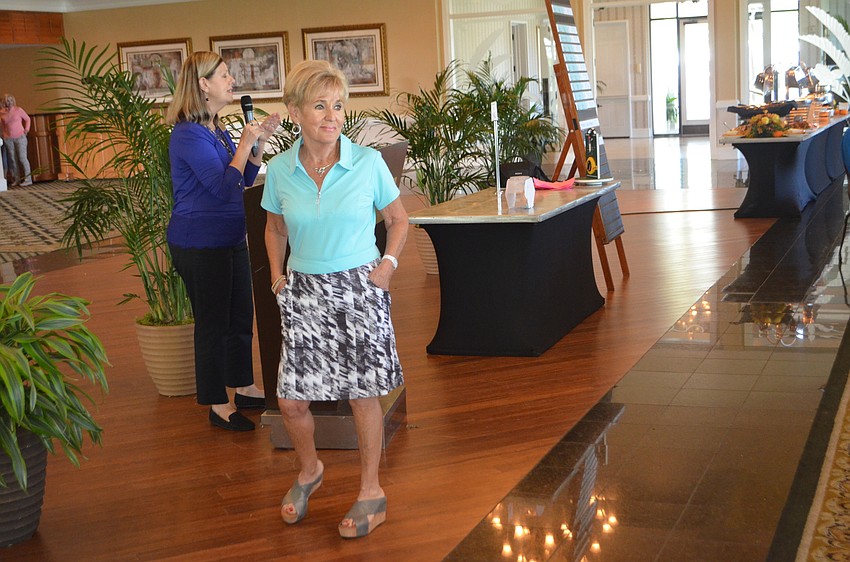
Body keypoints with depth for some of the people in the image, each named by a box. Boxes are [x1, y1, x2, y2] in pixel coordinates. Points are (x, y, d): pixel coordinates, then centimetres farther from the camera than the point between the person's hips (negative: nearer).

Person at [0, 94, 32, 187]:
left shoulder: (18, 110, -1)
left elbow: (27, 119, 9)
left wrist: (26, 129, 2)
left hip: (20, 137, -3)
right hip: (8, 139, 3)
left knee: (22, 158, -6)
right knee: (12, 159, 4)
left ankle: (28, 179, -4)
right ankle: (16, 179, 11)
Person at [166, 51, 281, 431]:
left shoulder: (217, 130, 12)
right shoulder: (189, 134, -18)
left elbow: (244, 181, 16)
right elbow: (225, 186, -24)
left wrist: (260, 142, 5)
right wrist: (246, 142, -16)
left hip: (229, 239, 9)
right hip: (200, 244, -9)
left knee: (241, 317, 17)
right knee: (213, 323, 1)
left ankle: (244, 388, 32)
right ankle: (218, 405, 14)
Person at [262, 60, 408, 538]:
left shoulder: (368, 162, -9)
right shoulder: (280, 170, -2)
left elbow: (398, 219, 5)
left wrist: (388, 264, -7)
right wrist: (277, 274, 4)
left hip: (359, 288, -2)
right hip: (304, 292, 3)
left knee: (364, 394, 5)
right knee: (291, 400, 4)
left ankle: (372, 493, 23)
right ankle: (309, 470, 34)